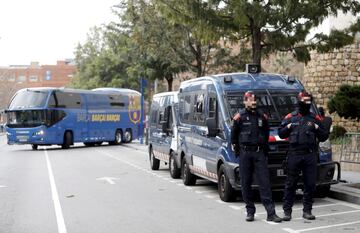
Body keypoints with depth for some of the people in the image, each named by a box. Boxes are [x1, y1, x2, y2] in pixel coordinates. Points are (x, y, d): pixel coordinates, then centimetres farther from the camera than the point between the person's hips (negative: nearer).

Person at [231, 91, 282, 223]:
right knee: (246, 183, 3)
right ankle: (250, 211, 14)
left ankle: (271, 213, -5)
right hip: (245, 153, -2)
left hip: (259, 153, 2)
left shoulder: (262, 117, 11)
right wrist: (236, 147, 3)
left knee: (265, 183, -3)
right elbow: (234, 135, 6)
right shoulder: (240, 117, 2)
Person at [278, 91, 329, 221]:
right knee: (290, 184, 1)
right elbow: (281, 134, 10)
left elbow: (324, 137, 11)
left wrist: (317, 129, -7)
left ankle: (307, 210, 16)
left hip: (310, 155, 2)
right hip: (294, 155, -2)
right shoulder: (290, 117, 8)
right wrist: (288, 128, -8)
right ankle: (287, 211, 7)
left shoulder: (315, 118, 11)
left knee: (310, 184, 5)